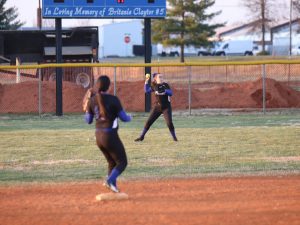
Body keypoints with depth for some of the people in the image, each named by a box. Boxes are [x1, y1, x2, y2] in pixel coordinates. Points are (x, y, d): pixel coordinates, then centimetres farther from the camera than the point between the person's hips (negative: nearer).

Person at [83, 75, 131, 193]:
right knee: (122, 162, 5)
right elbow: (123, 117, -8)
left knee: (112, 163, 22)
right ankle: (110, 180, -19)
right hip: (110, 136, -6)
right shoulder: (113, 100, -13)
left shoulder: (92, 100, 1)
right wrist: (130, 117, 15)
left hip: (98, 136, 6)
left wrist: (87, 107, 20)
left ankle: (112, 185, 10)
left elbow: (88, 120, 8)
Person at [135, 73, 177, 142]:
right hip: (157, 107, 3)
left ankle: (174, 137, 3)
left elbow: (171, 93, -15)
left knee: (169, 123, -13)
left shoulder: (165, 85, -5)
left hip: (166, 107, -3)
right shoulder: (154, 86, 5)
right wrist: (146, 82, 2)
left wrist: (164, 91, -32)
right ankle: (141, 137, 13)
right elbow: (147, 90, 11)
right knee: (149, 122, 3)